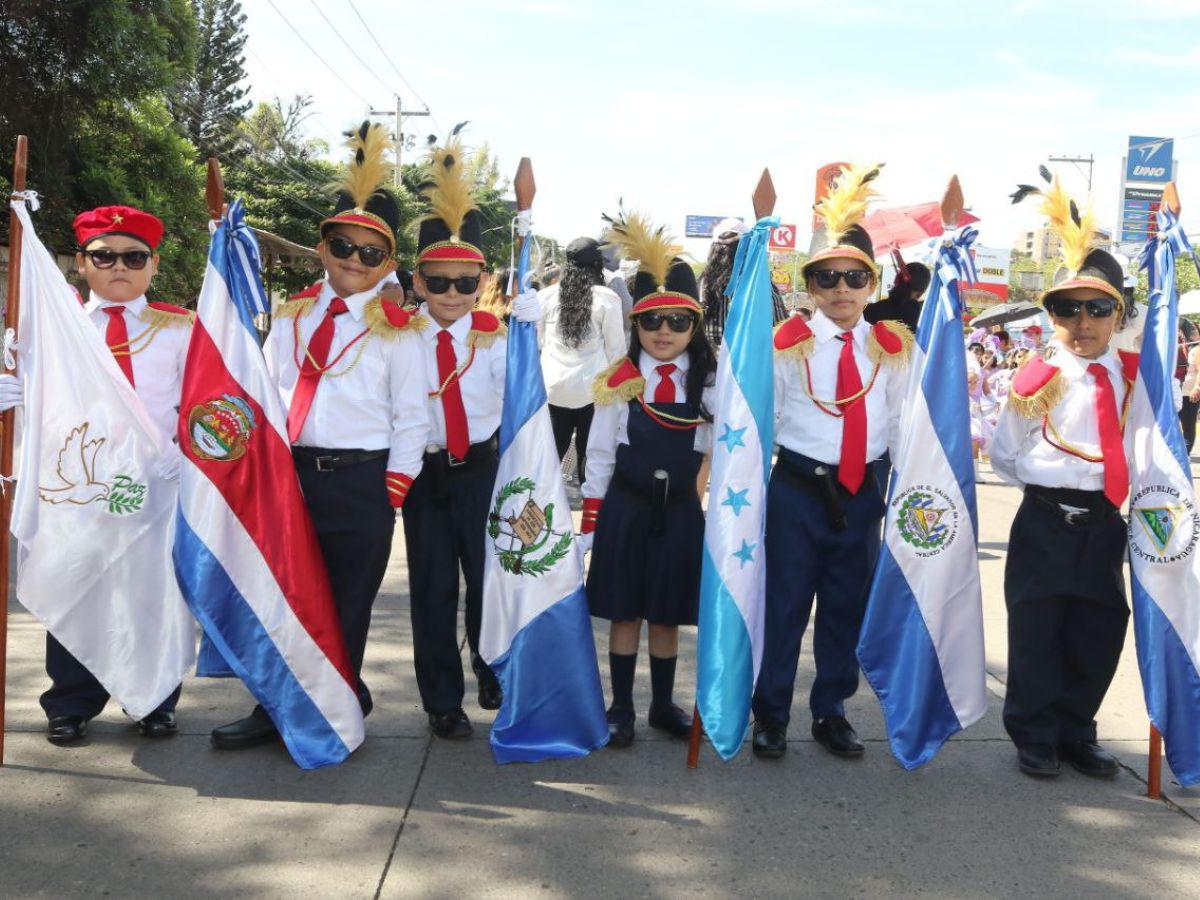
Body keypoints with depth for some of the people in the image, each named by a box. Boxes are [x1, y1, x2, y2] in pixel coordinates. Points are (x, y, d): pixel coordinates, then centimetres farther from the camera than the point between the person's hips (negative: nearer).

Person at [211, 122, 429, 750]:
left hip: (360, 480, -4)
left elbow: (412, 418, -3)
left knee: (345, 606, 6)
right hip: (290, 474, 4)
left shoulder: (395, 332, -2)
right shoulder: (292, 317, 10)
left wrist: (392, 492, -8)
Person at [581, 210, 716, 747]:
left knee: (668, 615, 11)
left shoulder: (709, 382, -1)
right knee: (625, 613, 7)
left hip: (680, 509, 1)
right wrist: (590, 521, -1)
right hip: (626, 507, -1)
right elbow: (599, 455, -1)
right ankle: (621, 708, 21)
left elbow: (721, 450, 2)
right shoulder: (618, 382, -5)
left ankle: (664, 705, 27)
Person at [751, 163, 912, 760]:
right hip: (797, 488, -3)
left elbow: (898, 420, 11)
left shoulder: (890, 347, 6)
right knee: (784, 605, 3)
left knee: (847, 607, 13)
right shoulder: (789, 343, -4)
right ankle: (771, 716, 18)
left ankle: (831, 712, 29)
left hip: (861, 492, 3)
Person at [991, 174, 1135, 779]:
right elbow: (1005, 458, 3)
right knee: (1036, 632, 4)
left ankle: (1076, 732, 28)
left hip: (1105, 524, 3)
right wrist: (1050, 478, -6)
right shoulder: (1038, 378, -3)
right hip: (1045, 522, -3)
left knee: (1099, 635, 10)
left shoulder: (1132, 377, 4)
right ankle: (1034, 737, 21)